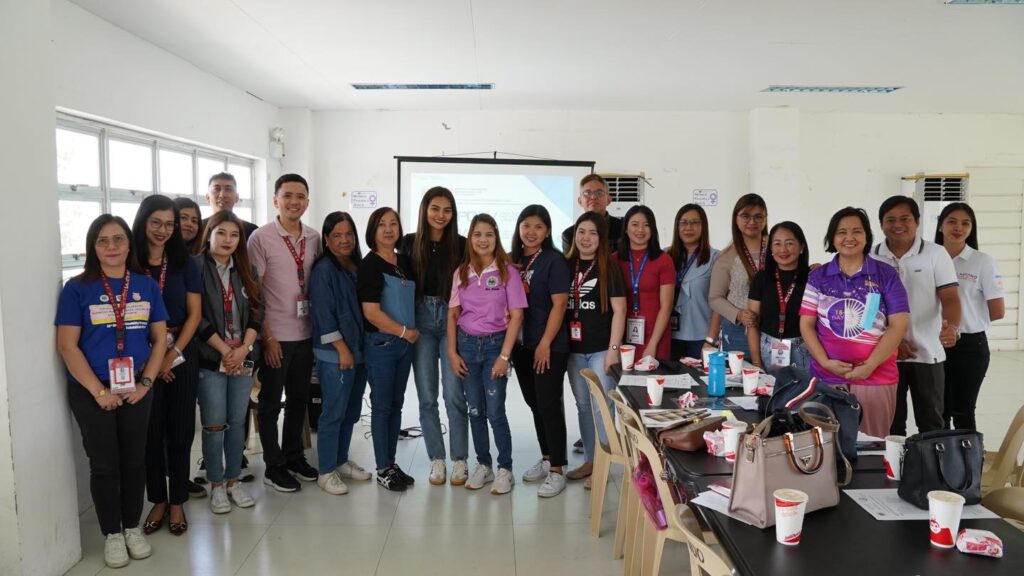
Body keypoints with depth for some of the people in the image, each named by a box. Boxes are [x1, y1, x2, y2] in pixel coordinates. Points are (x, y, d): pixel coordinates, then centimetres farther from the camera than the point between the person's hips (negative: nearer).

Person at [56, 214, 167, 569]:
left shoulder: (147, 286, 2)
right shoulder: (78, 288, -7)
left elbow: (159, 339, 5)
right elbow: (67, 345, -10)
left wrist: (145, 383, -6)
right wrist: (98, 391, -14)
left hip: (136, 390, 3)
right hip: (91, 393, -2)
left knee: (134, 460, 11)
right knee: (104, 464, 7)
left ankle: (133, 527, 28)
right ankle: (112, 534, 23)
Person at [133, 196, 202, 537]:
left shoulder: (185, 264, 3)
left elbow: (194, 314, 2)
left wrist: (172, 354, -8)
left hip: (181, 357, 1)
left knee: (180, 430, 5)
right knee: (151, 431, 5)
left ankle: (177, 503, 18)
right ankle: (158, 501, 21)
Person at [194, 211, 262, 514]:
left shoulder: (246, 270, 10)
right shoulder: (196, 267, -5)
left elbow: (256, 312, 7)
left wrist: (243, 348, -7)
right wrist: (225, 350, -12)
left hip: (243, 357, 4)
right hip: (211, 358, -4)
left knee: (237, 421, 9)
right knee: (214, 424, 0)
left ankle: (233, 480, 21)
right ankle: (216, 485, 15)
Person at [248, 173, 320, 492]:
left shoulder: (314, 238, 5)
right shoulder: (261, 237, -9)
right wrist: (267, 336, -12)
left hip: (306, 333, 5)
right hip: (275, 335, -5)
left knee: (299, 399, 16)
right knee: (271, 403, 8)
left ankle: (294, 456, 33)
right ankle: (274, 467, 21)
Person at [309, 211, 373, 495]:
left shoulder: (357, 267, 12)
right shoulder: (324, 270, -9)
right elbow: (323, 313, -14)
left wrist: (363, 346, 10)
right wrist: (342, 348, -15)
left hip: (359, 349, 7)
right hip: (334, 353, -7)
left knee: (351, 411, 14)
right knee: (334, 413, -3)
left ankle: (341, 461, 28)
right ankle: (326, 472, 8)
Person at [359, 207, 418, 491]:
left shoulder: (405, 262, 9)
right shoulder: (370, 265, -10)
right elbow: (371, 312, -16)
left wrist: (412, 331, 6)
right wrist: (405, 331, -11)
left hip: (406, 342, 6)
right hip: (381, 343, -6)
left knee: (396, 403, 12)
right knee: (382, 405, 2)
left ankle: (392, 463, 23)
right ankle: (383, 469, 12)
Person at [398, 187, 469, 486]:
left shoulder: (461, 244, 0)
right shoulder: (409, 243, 4)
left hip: (452, 321, -1)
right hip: (420, 321, 2)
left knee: (454, 394, -4)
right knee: (426, 396, 5)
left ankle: (460, 460, 11)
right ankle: (436, 460, 17)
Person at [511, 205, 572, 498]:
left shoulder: (554, 260, -9)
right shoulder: (514, 260, 8)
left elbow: (559, 304, -12)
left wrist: (545, 344, -15)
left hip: (550, 346, -6)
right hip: (521, 344, 6)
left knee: (549, 405, -4)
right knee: (534, 404, 15)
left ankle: (557, 471, 6)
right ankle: (546, 458, 30)